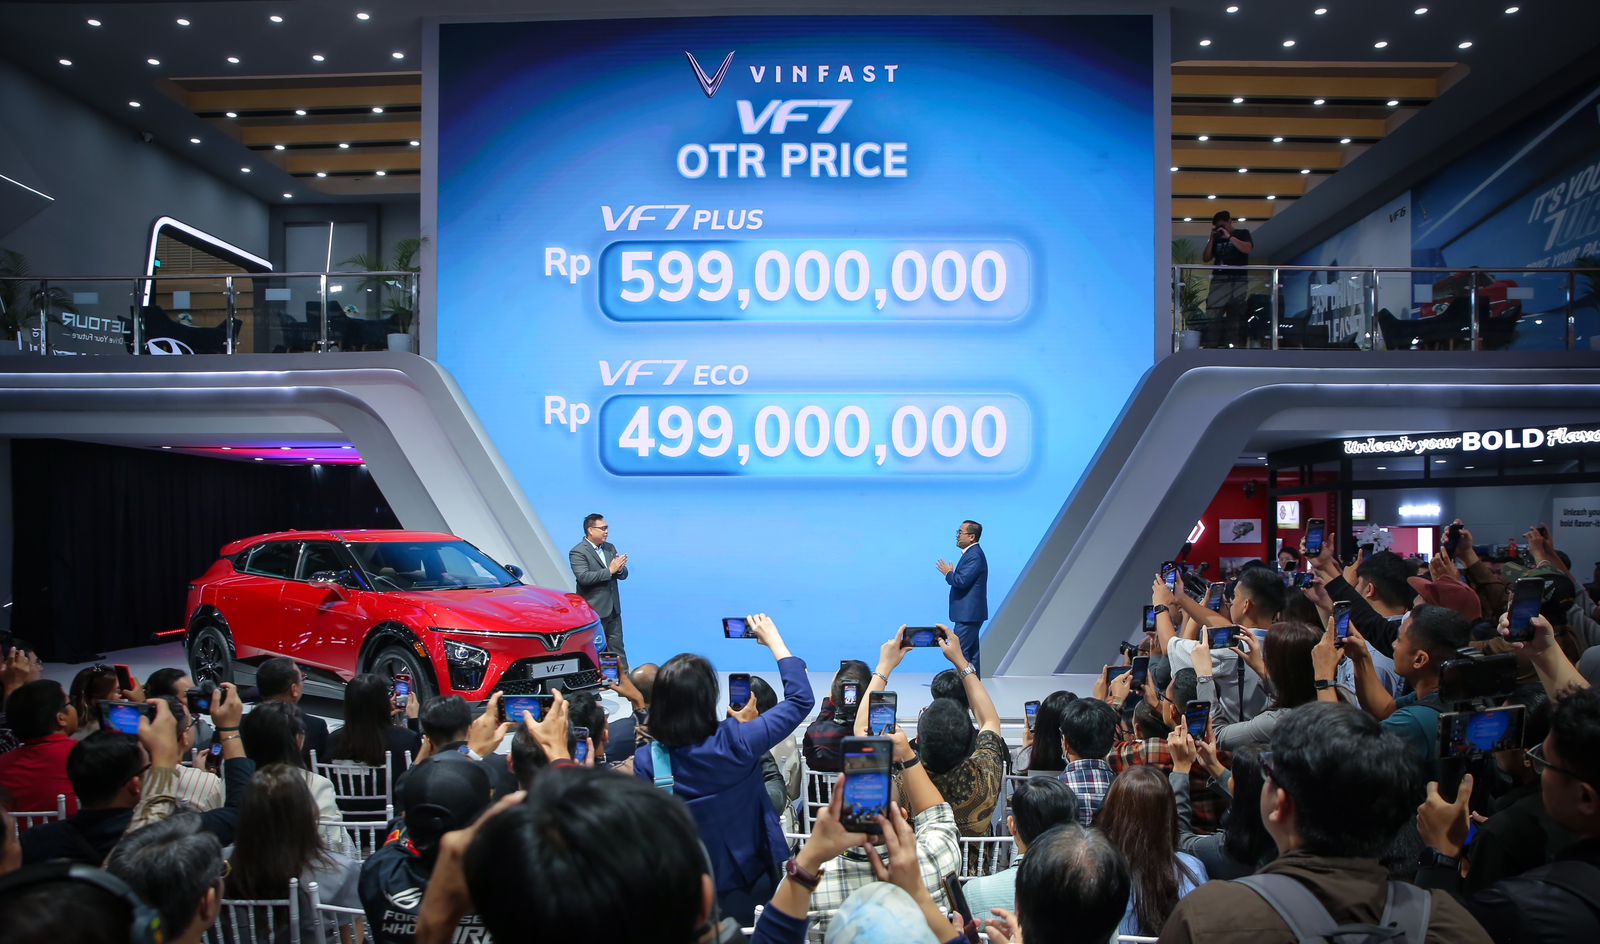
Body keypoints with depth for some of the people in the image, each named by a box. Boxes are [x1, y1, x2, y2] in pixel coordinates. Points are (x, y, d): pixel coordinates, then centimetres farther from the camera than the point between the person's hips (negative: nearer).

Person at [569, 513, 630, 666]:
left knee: (617, 649, 11)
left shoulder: (610, 548, 13)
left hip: (613, 609, 7)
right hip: (593, 611, -7)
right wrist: (609, 571, -23)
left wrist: (619, 569, -13)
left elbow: (623, 575, 11)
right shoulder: (577, 552, -10)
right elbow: (583, 577, -23)